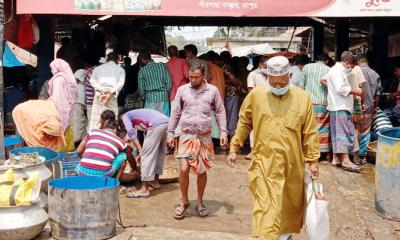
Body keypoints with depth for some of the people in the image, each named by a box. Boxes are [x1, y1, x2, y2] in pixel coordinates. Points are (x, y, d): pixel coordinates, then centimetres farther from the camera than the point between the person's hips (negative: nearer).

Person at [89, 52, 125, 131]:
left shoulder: (98, 68, 21)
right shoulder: (120, 69, 15)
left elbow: (92, 80, 4)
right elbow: (121, 83, -3)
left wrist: (101, 90, -6)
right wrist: (111, 93, -10)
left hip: (99, 95, 2)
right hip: (112, 97, -2)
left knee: (95, 121, 1)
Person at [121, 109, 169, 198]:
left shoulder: (125, 116, 15)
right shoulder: (135, 115, 37)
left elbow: (131, 131, -3)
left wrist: (140, 150, -6)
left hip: (156, 125, -8)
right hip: (167, 122, 9)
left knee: (147, 156, -4)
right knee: (160, 152, 24)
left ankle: (144, 189, -4)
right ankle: (156, 181, 37)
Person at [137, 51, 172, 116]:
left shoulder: (142, 70, 0)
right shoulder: (162, 65, 1)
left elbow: (141, 88, 2)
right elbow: (169, 81, -1)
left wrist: (144, 97, 18)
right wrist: (167, 93, 12)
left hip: (150, 98, -1)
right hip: (163, 97, 1)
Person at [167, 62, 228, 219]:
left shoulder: (212, 90, 1)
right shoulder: (182, 90, 2)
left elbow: (220, 112, 5)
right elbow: (175, 113, 7)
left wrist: (223, 131, -3)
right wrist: (170, 132, 4)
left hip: (204, 136, 0)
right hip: (187, 135, 0)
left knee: (202, 171, 8)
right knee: (184, 169, -8)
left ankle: (200, 202, 25)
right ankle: (184, 201, 12)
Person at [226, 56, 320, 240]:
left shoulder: (302, 97, -1)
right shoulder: (255, 95, -2)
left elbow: (310, 132, 3)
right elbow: (244, 124, 9)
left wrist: (313, 160, 4)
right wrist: (234, 149, 10)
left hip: (293, 163, 2)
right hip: (264, 162, -2)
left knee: (291, 203, 16)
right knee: (265, 205, -6)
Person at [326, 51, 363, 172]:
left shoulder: (338, 70, 20)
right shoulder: (337, 71, -12)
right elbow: (341, 88, -22)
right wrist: (355, 91, -12)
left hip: (339, 106, 10)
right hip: (340, 107, -10)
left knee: (337, 133, 11)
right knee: (344, 132, -11)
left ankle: (336, 158, 16)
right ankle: (346, 160, -13)